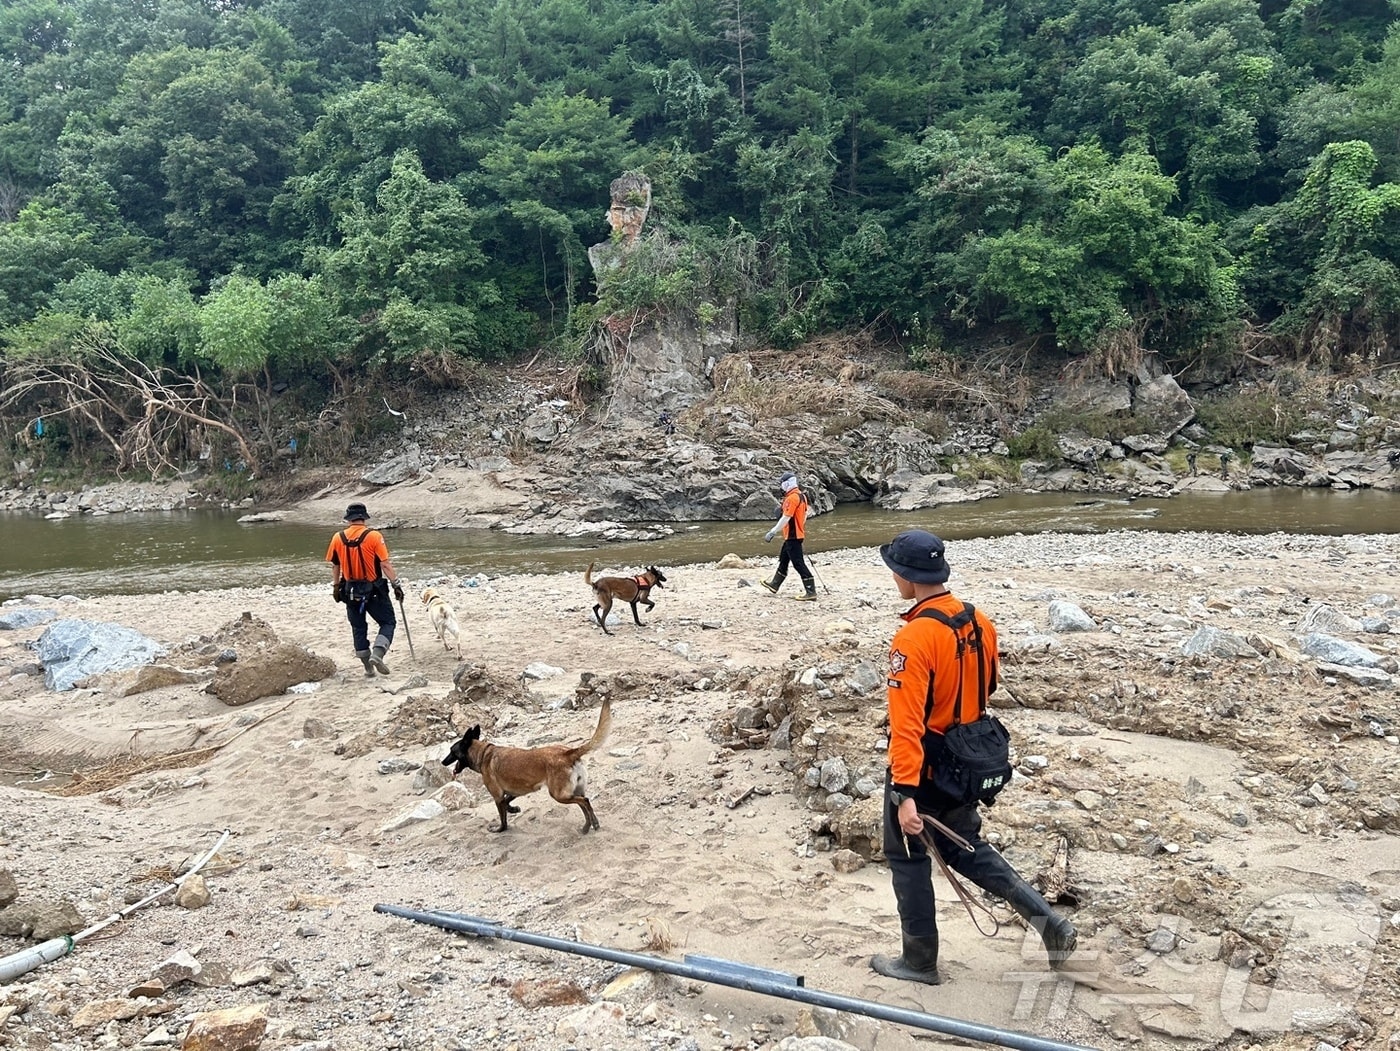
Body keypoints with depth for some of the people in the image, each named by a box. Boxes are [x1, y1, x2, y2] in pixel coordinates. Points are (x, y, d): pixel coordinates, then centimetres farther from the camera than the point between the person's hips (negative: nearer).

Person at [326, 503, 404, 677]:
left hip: (350, 590, 4)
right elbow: (385, 564, -15)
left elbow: (335, 566, 9)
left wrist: (336, 587, 21)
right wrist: (396, 585, -8)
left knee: (358, 627, 16)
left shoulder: (338, 538, -1)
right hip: (374, 589, -4)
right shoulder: (373, 536, -13)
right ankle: (377, 654, -14)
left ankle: (368, 666, 19)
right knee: (388, 622, 8)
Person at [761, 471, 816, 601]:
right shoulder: (801, 496, 11)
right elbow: (804, 515, 17)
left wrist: (772, 532, -20)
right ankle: (774, 585, 34)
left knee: (798, 563, -10)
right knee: (783, 560, 21)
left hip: (792, 535, -10)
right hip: (797, 534, 10)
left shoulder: (792, 497, -19)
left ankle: (811, 592, -12)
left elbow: (785, 518, -23)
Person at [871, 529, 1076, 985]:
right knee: (965, 848, 25)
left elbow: (907, 723, -30)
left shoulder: (914, 638, -27)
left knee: (908, 858, 12)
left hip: (922, 768, -7)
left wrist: (905, 793, -31)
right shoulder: (980, 623, -3)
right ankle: (1048, 920, 19)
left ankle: (920, 961, 26)